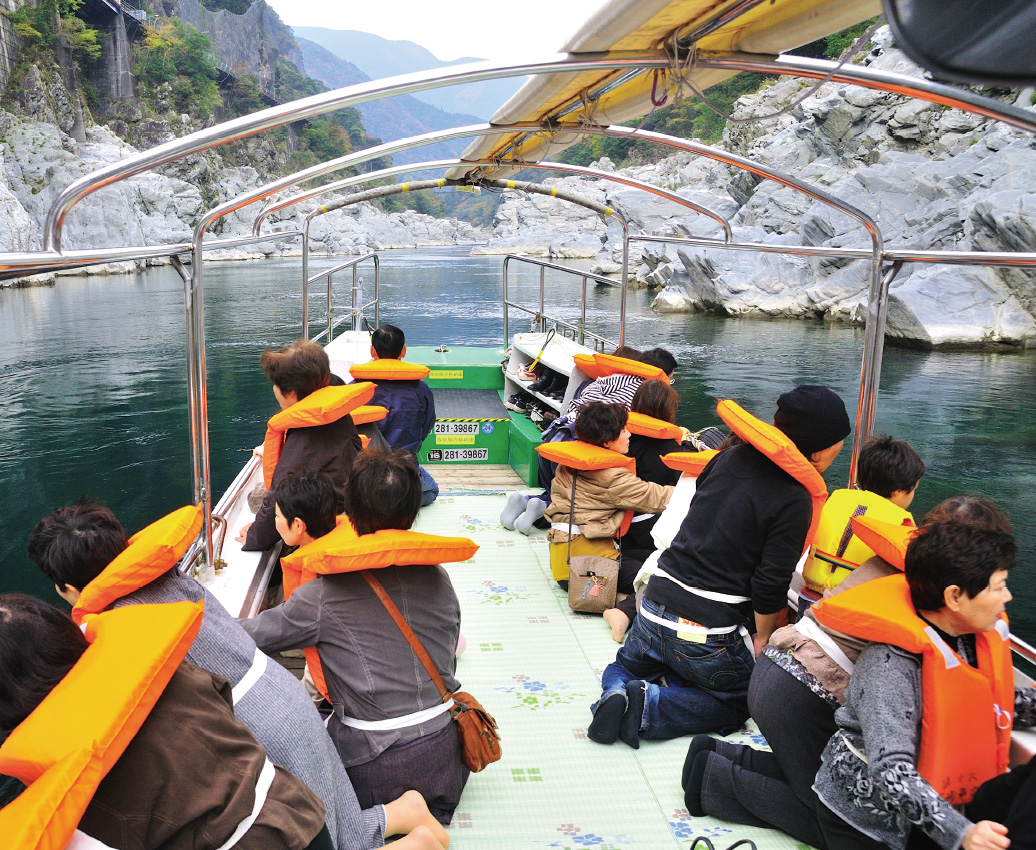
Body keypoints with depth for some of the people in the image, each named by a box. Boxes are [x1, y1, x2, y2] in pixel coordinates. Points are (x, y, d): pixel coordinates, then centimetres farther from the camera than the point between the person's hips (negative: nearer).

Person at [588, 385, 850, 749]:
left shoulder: (731, 456, 3)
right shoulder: (794, 500, -15)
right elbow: (769, 586, -14)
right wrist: (763, 638, 3)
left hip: (654, 608, 6)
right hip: (710, 634, -6)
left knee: (628, 664, 35)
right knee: (738, 703, 21)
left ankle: (617, 691, 2)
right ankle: (649, 706, -2)